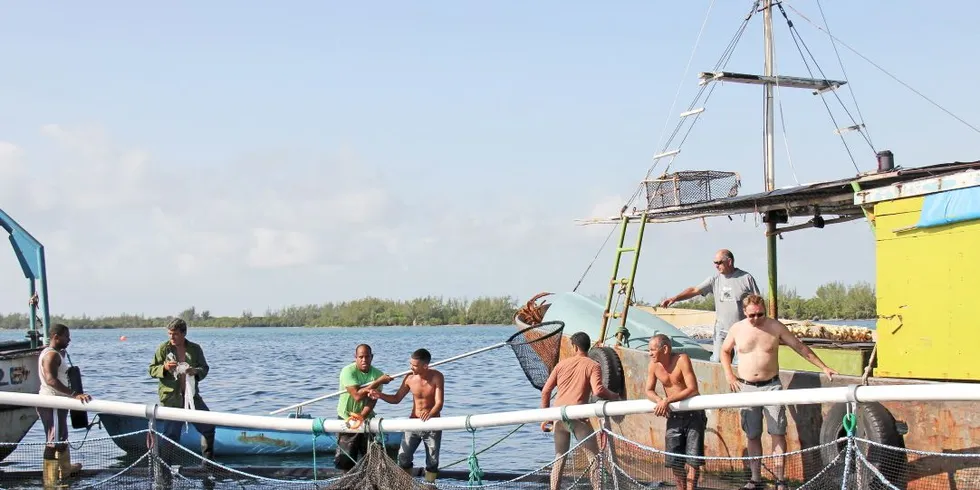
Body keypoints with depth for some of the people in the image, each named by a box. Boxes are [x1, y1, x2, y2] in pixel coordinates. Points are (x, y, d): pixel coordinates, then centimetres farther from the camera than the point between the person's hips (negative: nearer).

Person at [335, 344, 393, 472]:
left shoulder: (378, 374, -6)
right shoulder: (348, 371, -17)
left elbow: (372, 400, -13)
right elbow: (357, 396, -27)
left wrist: (361, 417, -29)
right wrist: (379, 382, -27)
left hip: (367, 418, 3)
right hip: (346, 418, -3)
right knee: (346, 458, 0)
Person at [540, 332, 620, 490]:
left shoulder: (562, 363, 13)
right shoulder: (593, 366, 1)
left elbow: (545, 391, 12)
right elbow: (598, 390, -17)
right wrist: (614, 396, 3)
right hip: (577, 416, -4)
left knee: (560, 457, 16)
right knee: (594, 456, 5)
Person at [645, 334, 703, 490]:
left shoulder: (682, 360, -18)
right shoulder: (654, 365, -3)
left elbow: (692, 389, -24)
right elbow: (649, 391, 4)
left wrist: (668, 400, -30)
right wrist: (659, 400, -19)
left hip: (693, 414, -5)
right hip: (674, 416, 5)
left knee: (693, 459, -7)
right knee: (674, 461, 6)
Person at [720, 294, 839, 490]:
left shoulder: (775, 327, -3)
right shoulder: (737, 329, 1)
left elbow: (800, 347, 3)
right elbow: (725, 351, 18)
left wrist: (823, 367, 2)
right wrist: (729, 375, 5)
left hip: (771, 386, -1)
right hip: (746, 388, 2)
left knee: (778, 433, -5)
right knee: (752, 435, 6)